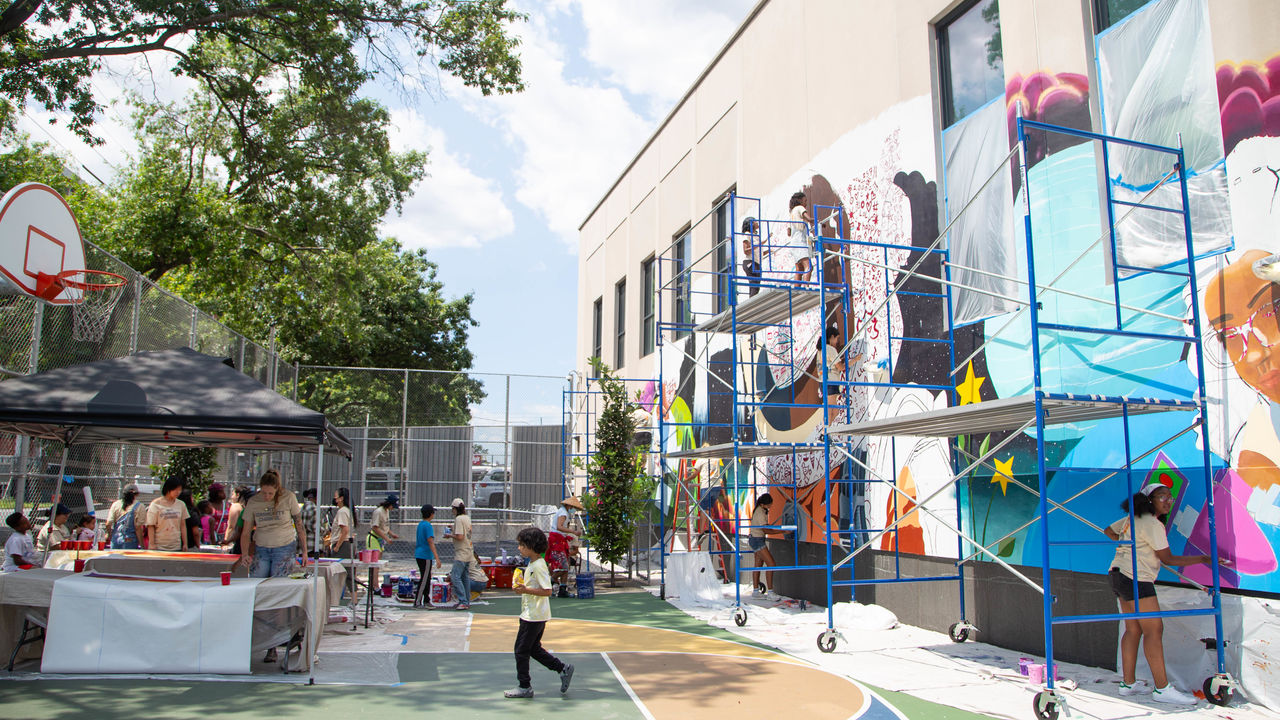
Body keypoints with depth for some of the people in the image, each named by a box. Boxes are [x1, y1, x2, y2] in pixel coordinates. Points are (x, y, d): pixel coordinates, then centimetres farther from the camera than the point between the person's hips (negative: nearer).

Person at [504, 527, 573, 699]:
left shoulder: (539, 566, -19)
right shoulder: (532, 564, 12)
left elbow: (547, 591, -24)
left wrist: (526, 590, -26)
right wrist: (522, 587, 9)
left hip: (534, 617, -10)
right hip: (530, 615, 10)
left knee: (521, 650, 0)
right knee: (534, 648, 16)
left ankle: (524, 687, 10)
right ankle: (563, 669, 20)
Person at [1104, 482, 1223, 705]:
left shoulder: (1132, 519, 15)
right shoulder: (1153, 524, -13)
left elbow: (1109, 531, 29)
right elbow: (1168, 559, -10)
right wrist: (1203, 559, -7)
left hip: (1120, 575, 10)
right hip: (1136, 578, -10)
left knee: (1133, 629, 11)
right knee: (1154, 629, -9)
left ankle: (1128, 683, 13)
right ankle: (1162, 688, -10)